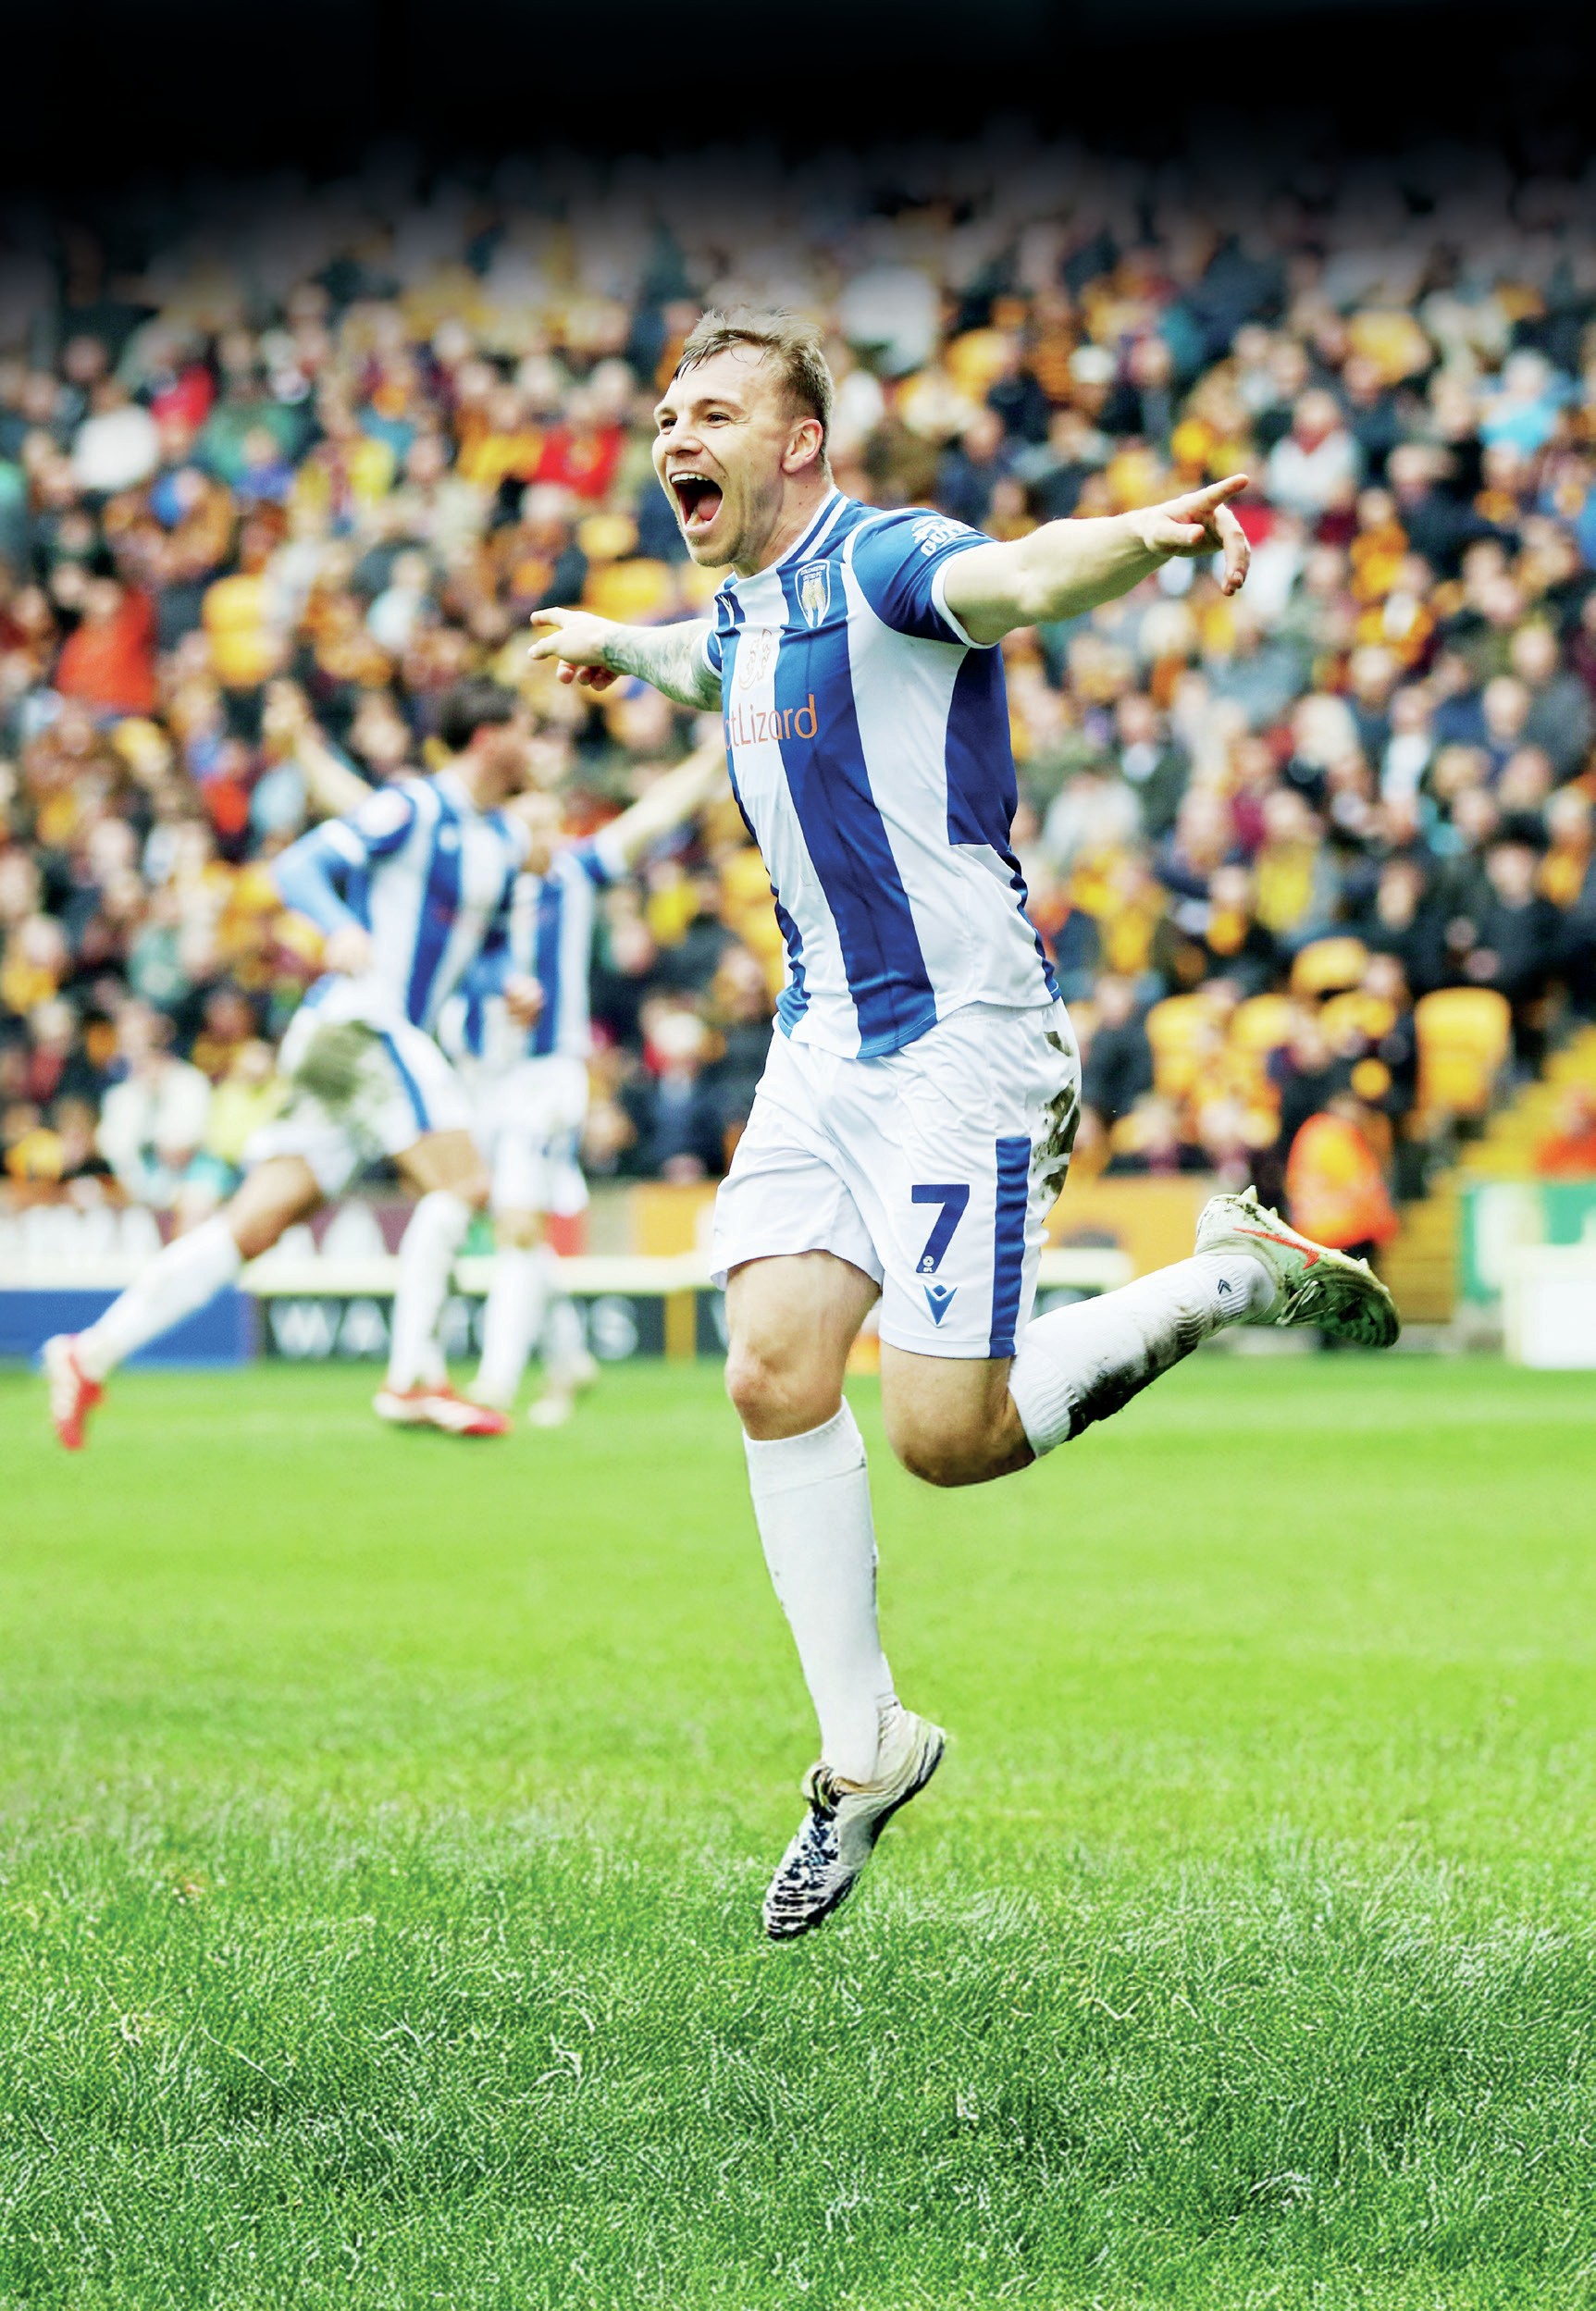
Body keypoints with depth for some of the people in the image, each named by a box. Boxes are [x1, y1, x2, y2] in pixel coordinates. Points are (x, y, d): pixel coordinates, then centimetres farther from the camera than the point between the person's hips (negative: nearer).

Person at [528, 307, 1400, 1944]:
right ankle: (862, 1750, 6)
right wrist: (612, 643, 62)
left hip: (960, 1044, -8)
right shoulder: (748, 612, 13)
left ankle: (1231, 1281, 12)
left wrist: (1144, 538, -59)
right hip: (823, 1046, 8)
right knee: (774, 1376, -6)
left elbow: (1018, 579, -37)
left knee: (947, 1437, -11)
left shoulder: (883, 563, -13)